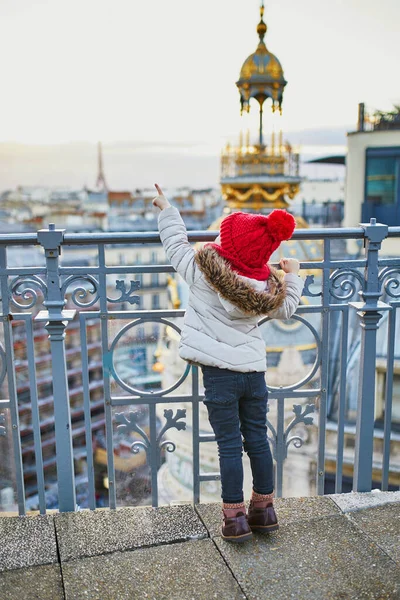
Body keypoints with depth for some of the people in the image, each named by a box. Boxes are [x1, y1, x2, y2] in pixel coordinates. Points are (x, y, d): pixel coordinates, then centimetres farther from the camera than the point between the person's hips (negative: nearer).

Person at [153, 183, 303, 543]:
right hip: (254, 371, 4)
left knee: (229, 446, 6)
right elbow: (287, 309, 17)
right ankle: (264, 509, 30)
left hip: (220, 374, -3)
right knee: (258, 439, 16)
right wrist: (292, 276, 32)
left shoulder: (203, 271, -12)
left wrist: (166, 209, 19)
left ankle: (235, 518, 16)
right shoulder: (269, 287, -2)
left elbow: (176, 244, 3)